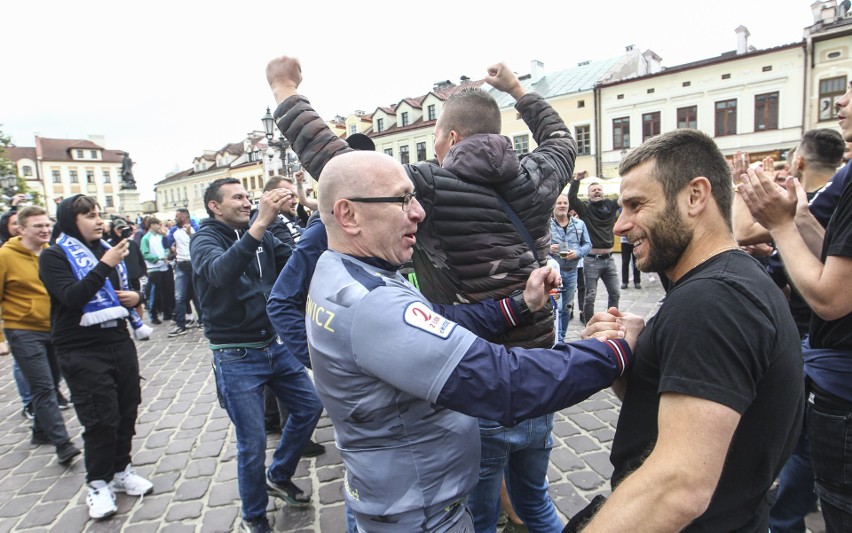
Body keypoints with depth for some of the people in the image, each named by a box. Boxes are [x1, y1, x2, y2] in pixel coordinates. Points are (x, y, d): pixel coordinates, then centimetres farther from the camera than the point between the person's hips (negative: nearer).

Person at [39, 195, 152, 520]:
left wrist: (135, 296, 2)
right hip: (82, 351, -6)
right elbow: (71, 297, -21)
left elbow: (124, 289, 24)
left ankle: (121, 470, 29)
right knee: (101, 419, -2)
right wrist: (104, 265, -26)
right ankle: (98, 483, 17)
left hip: (119, 342, 6)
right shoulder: (55, 256, -5)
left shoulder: (106, 250, 14)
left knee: (126, 411, 11)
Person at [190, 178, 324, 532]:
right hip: (236, 359, -6)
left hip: (275, 345, 6)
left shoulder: (261, 237, 5)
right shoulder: (205, 240, -11)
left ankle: (279, 477, 37)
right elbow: (221, 272, -34)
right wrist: (259, 224, -44)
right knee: (253, 444, 3)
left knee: (310, 407, 13)